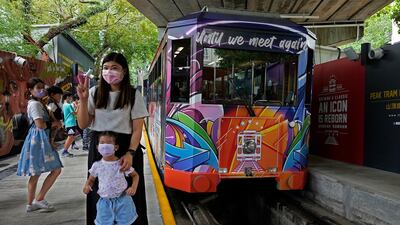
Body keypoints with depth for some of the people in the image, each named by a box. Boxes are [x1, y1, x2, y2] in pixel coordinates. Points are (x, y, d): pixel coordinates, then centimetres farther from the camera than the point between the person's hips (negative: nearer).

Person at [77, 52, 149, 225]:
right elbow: (83, 125, 4)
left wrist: (130, 153, -18)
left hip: (126, 147, -2)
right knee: (99, 193, 8)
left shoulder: (133, 95, -2)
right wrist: (83, 100, -9)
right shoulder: (94, 93, 5)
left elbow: (137, 129, -4)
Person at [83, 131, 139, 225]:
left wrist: (133, 187, -17)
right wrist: (87, 185, -11)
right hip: (105, 202, 2)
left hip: (122, 200, -2)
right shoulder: (96, 165, -4)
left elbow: (135, 175, 0)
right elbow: (91, 179, 11)